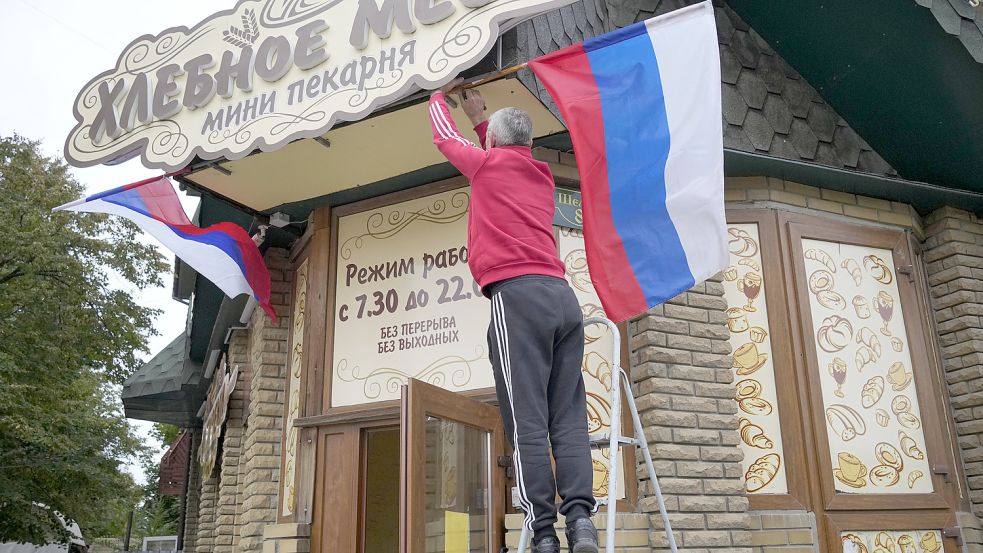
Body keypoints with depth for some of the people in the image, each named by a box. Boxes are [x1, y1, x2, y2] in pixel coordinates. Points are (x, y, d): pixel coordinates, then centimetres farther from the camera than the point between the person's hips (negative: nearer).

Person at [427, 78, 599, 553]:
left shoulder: (489, 164, 10)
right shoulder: (541, 175, 26)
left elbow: (444, 137, 29)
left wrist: (439, 96, 48)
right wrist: (479, 117, 58)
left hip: (518, 296, -6)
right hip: (563, 297, 6)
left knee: (527, 423, -10)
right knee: (569, 420, -2)